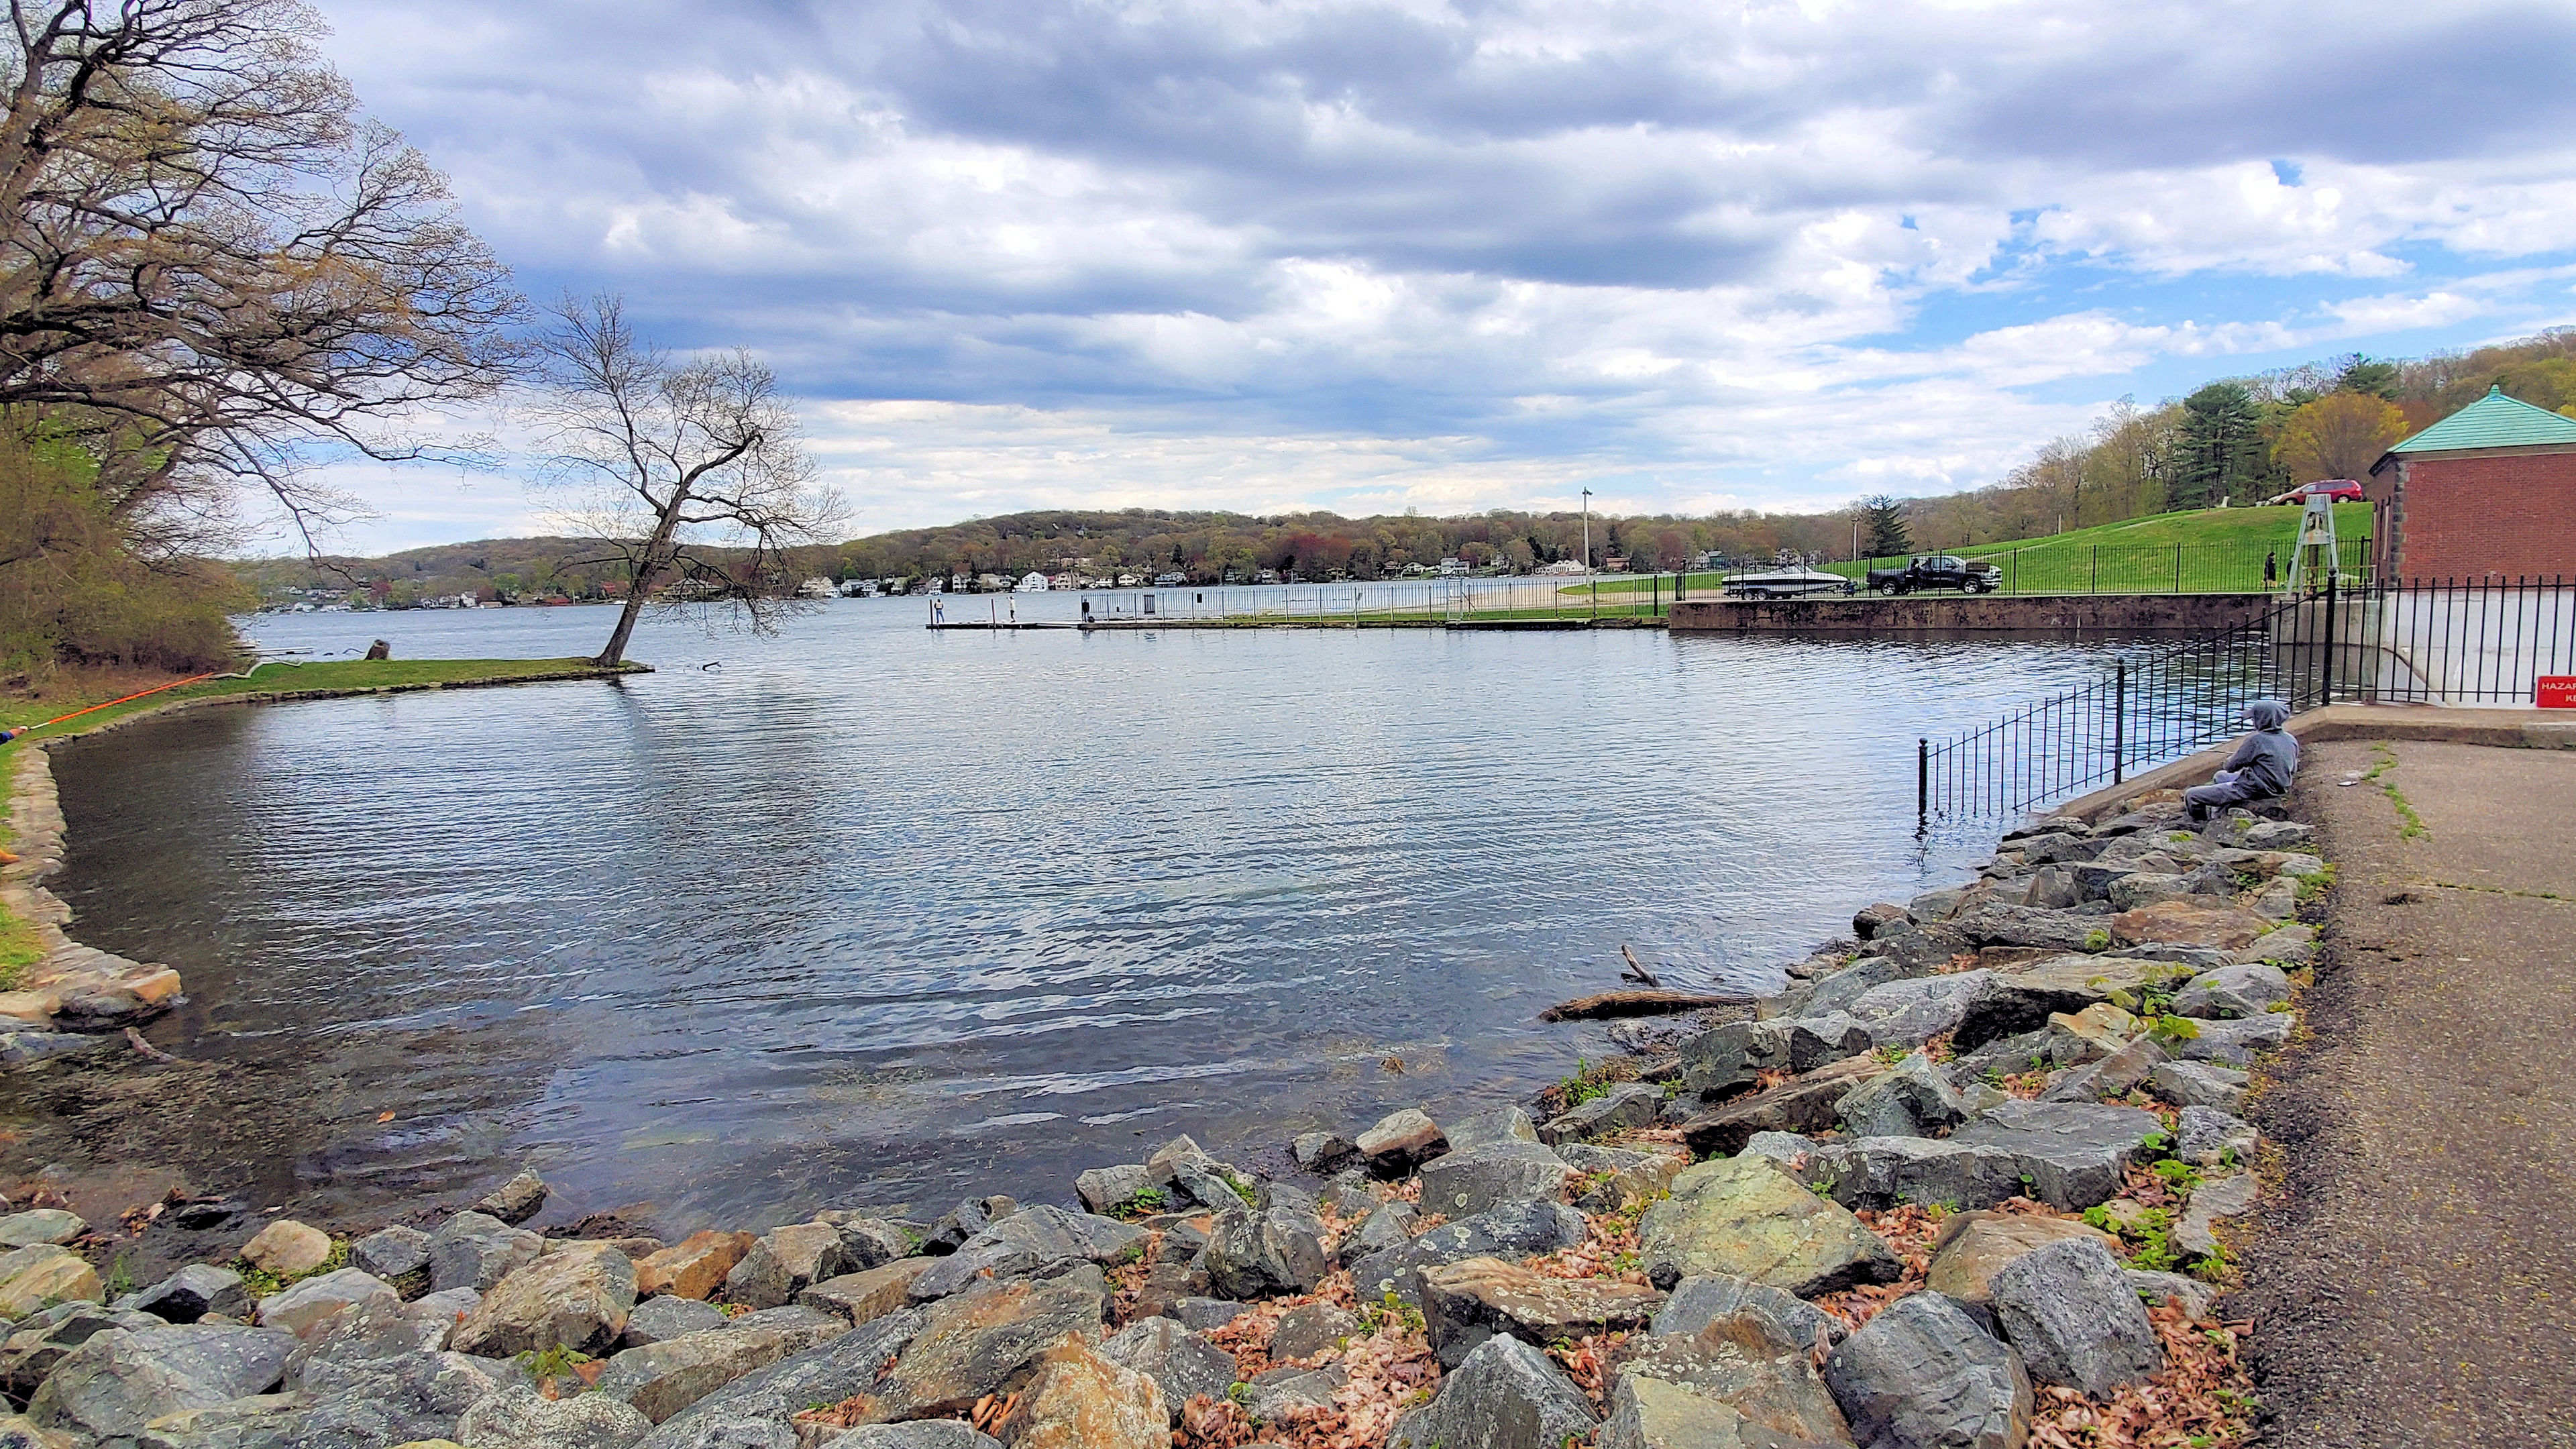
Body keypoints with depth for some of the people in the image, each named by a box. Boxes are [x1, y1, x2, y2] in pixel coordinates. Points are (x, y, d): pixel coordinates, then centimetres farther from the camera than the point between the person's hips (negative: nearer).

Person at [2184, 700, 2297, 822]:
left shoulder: (2256, 740, -24)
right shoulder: (2291, 740, 0)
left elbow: (2231, 766, -15)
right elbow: (2293, 770, 14)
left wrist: (2231, 758, 9)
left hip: (2253, 791, -10)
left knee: (2191, 795, -6)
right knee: (2220, 776, 35)